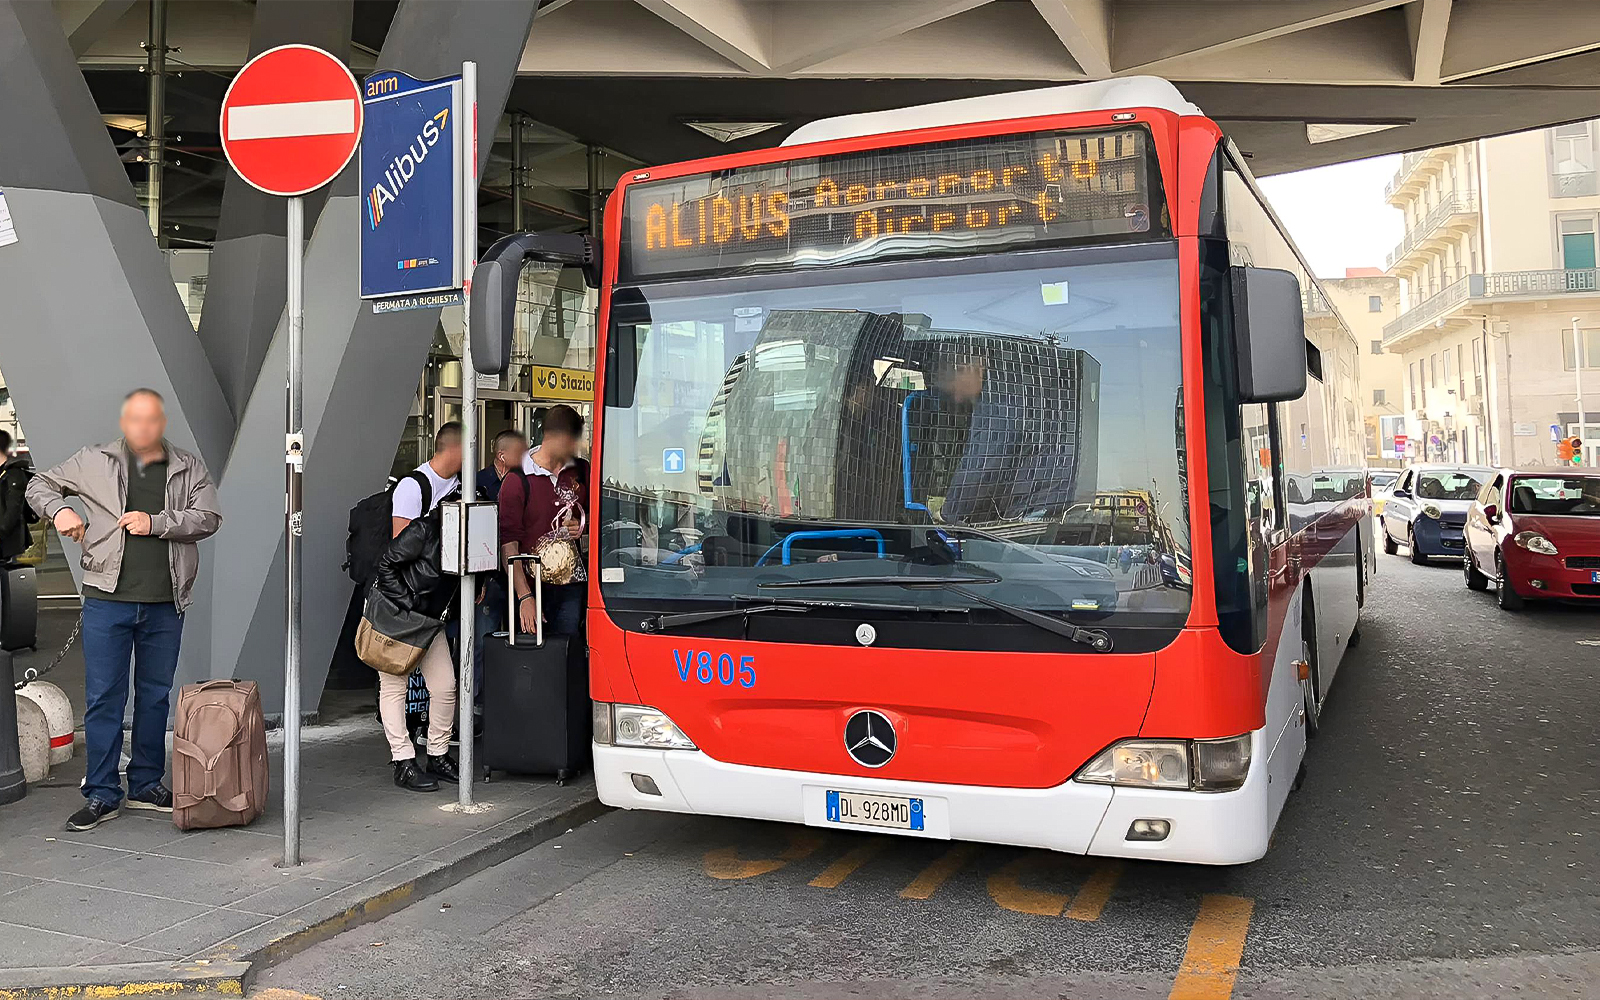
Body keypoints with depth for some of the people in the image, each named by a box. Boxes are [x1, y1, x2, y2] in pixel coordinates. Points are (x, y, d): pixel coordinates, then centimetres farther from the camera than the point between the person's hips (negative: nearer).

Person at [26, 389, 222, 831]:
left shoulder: (189, 468, 7)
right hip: (108, 600, -1)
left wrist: (156, 523, -15)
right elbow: (39, 485, 16)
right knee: (103, 697, 1)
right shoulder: (95, 462, 6)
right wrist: (59, 510, -4)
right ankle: (102, 795, 10)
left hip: (165, 604, 1)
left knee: (155, 695, 11)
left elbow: (208, 518, -3)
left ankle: (146, 785, 24)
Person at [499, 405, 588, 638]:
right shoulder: (517, 481, -7)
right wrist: (524, 596, -16)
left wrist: (584, 527, 1)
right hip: (532, 584, -3)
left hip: (572, 585, 4)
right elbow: (508, 543, -9)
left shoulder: (581, 471, 9)